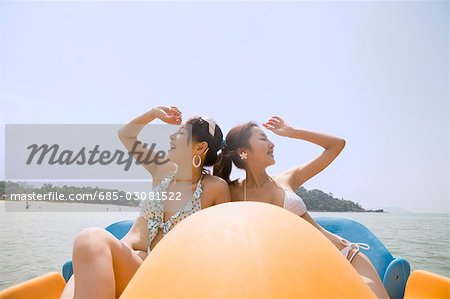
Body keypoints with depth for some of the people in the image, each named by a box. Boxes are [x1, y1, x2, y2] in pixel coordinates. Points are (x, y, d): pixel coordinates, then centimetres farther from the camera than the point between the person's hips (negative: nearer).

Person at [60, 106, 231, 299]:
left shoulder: (215, 188, -1)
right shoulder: (163, 172, 13)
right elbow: (125, 135, 26)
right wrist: (155, 112, 19)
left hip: (158, 277, -4)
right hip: (126, 259, 4)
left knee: (92, 239, -34)